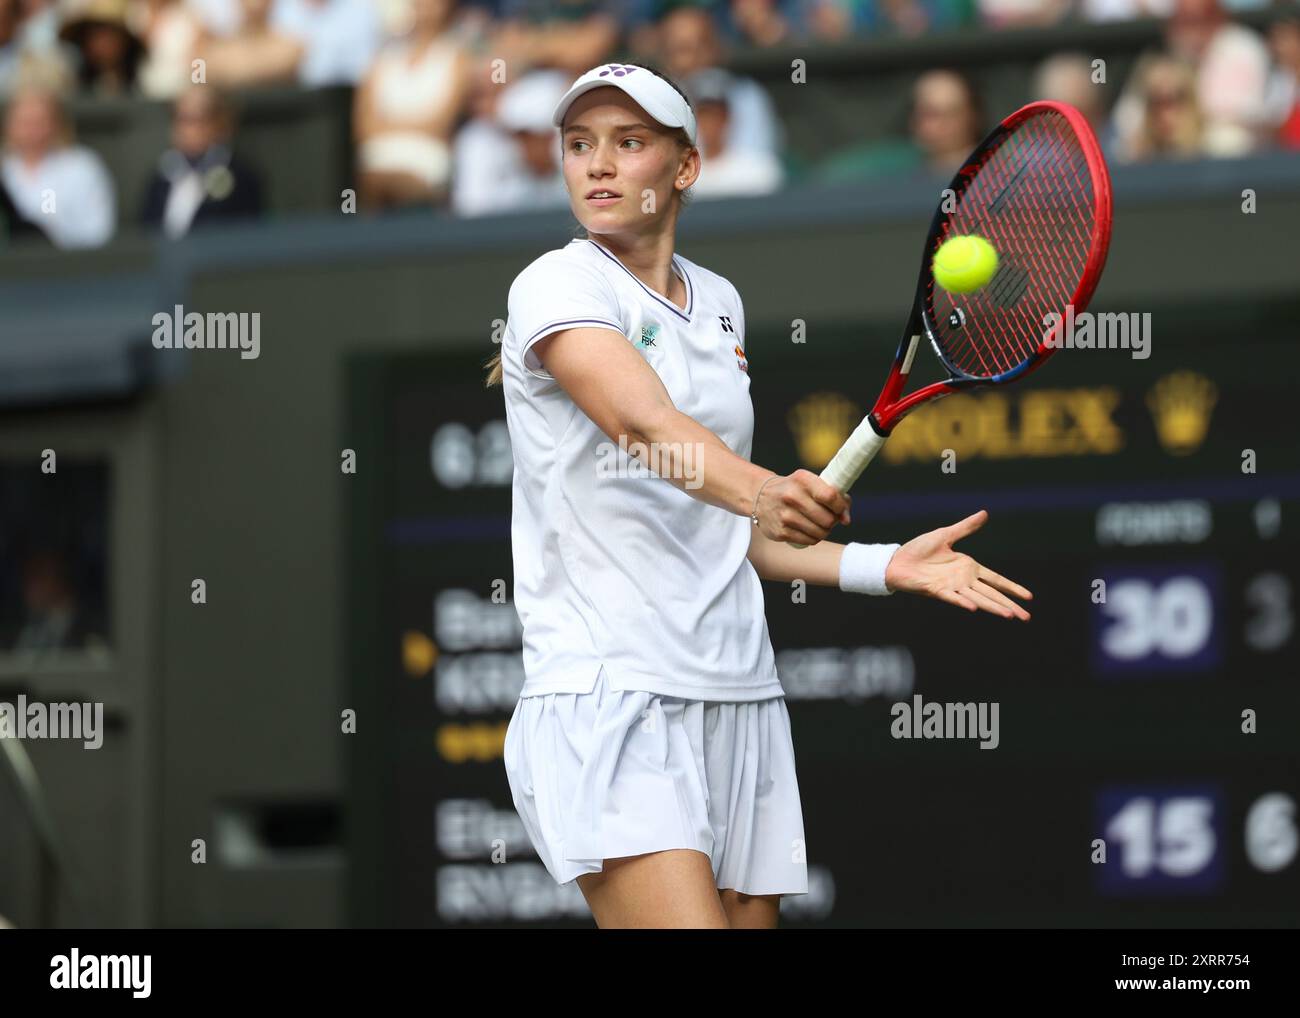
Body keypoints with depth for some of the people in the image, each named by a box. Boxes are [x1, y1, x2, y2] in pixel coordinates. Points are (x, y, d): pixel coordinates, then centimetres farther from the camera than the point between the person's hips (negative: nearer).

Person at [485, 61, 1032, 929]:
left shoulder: (719, 302, 17)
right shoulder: (557, 286, -5)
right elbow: (643, 423, -25)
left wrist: (885, 566, 14)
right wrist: (762, 491, -42)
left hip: (738, 695, 7)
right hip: (608, 693, -7)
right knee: (685, 917, -24)